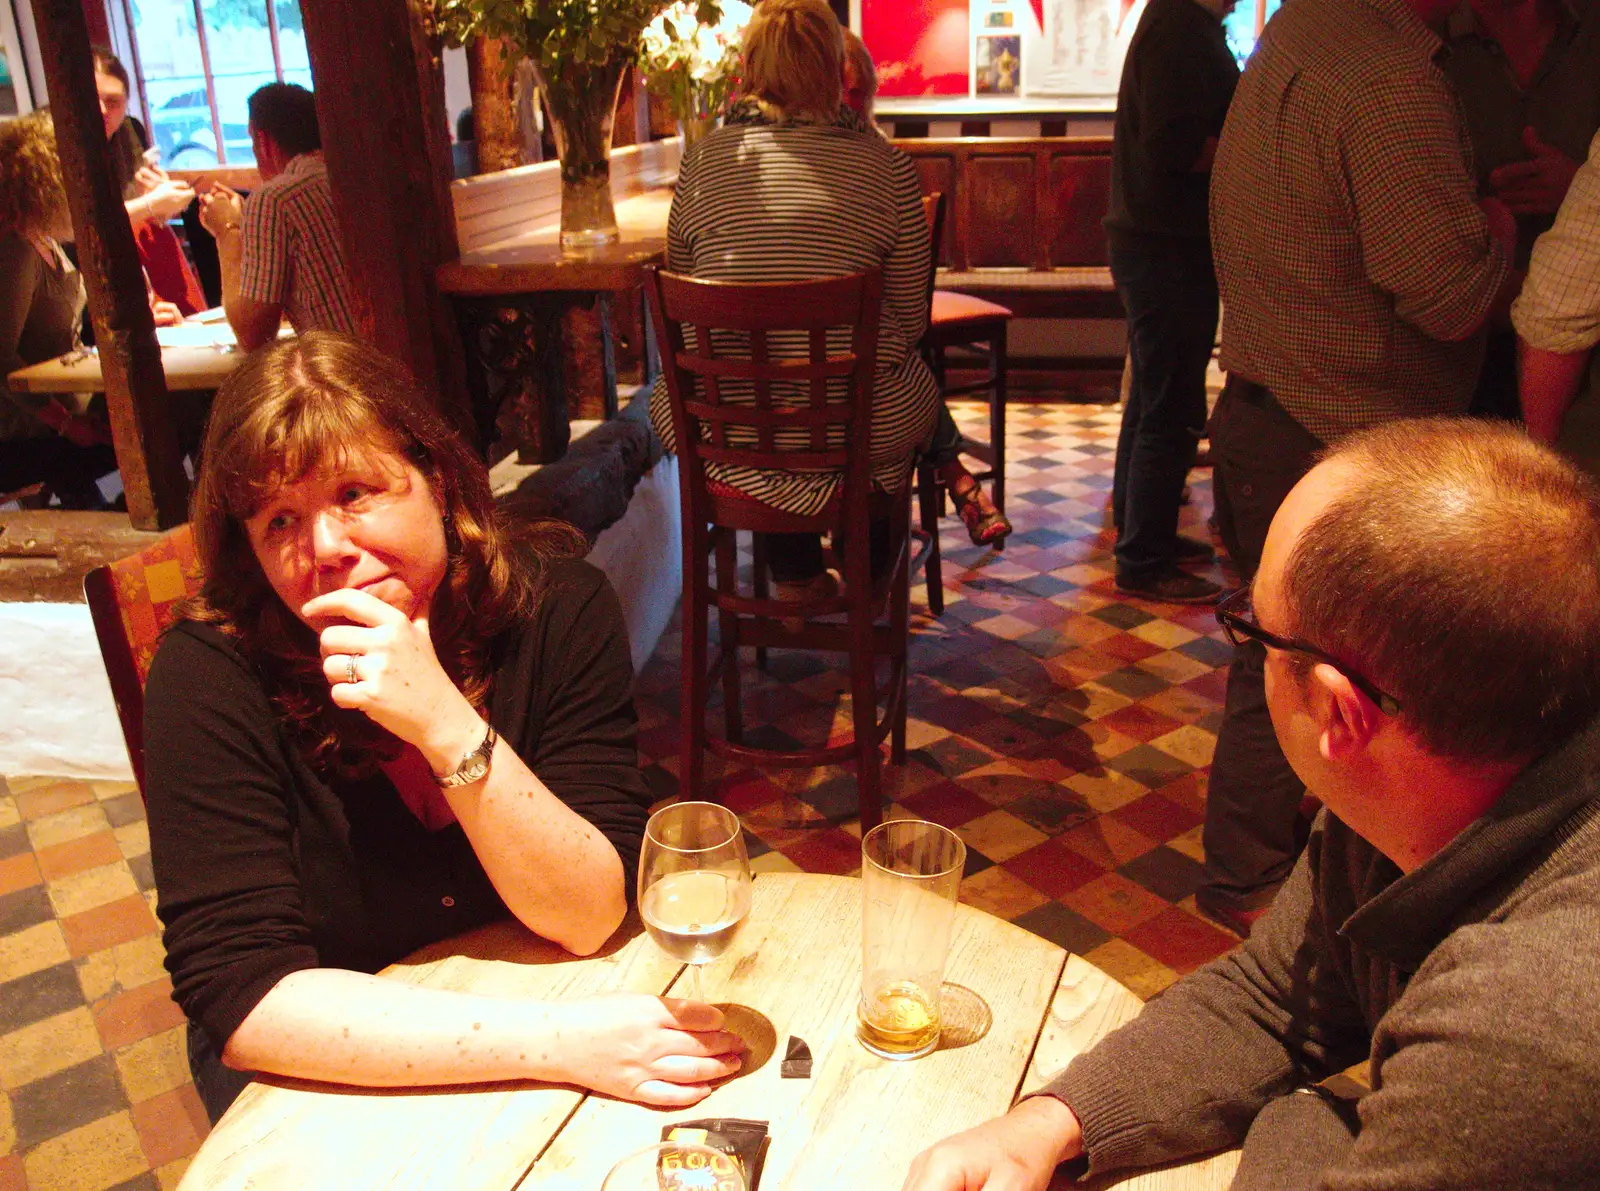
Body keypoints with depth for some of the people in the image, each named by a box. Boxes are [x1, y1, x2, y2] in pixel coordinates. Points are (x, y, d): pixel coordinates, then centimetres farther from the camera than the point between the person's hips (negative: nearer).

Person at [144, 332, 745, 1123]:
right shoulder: (211, 675, -18)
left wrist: (447, 724, -31)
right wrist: (559, 1043, -30)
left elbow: (589, 919, -17)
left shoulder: (555, 605, -15)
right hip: (324, 1078, 1)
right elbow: (240, 996, -22)